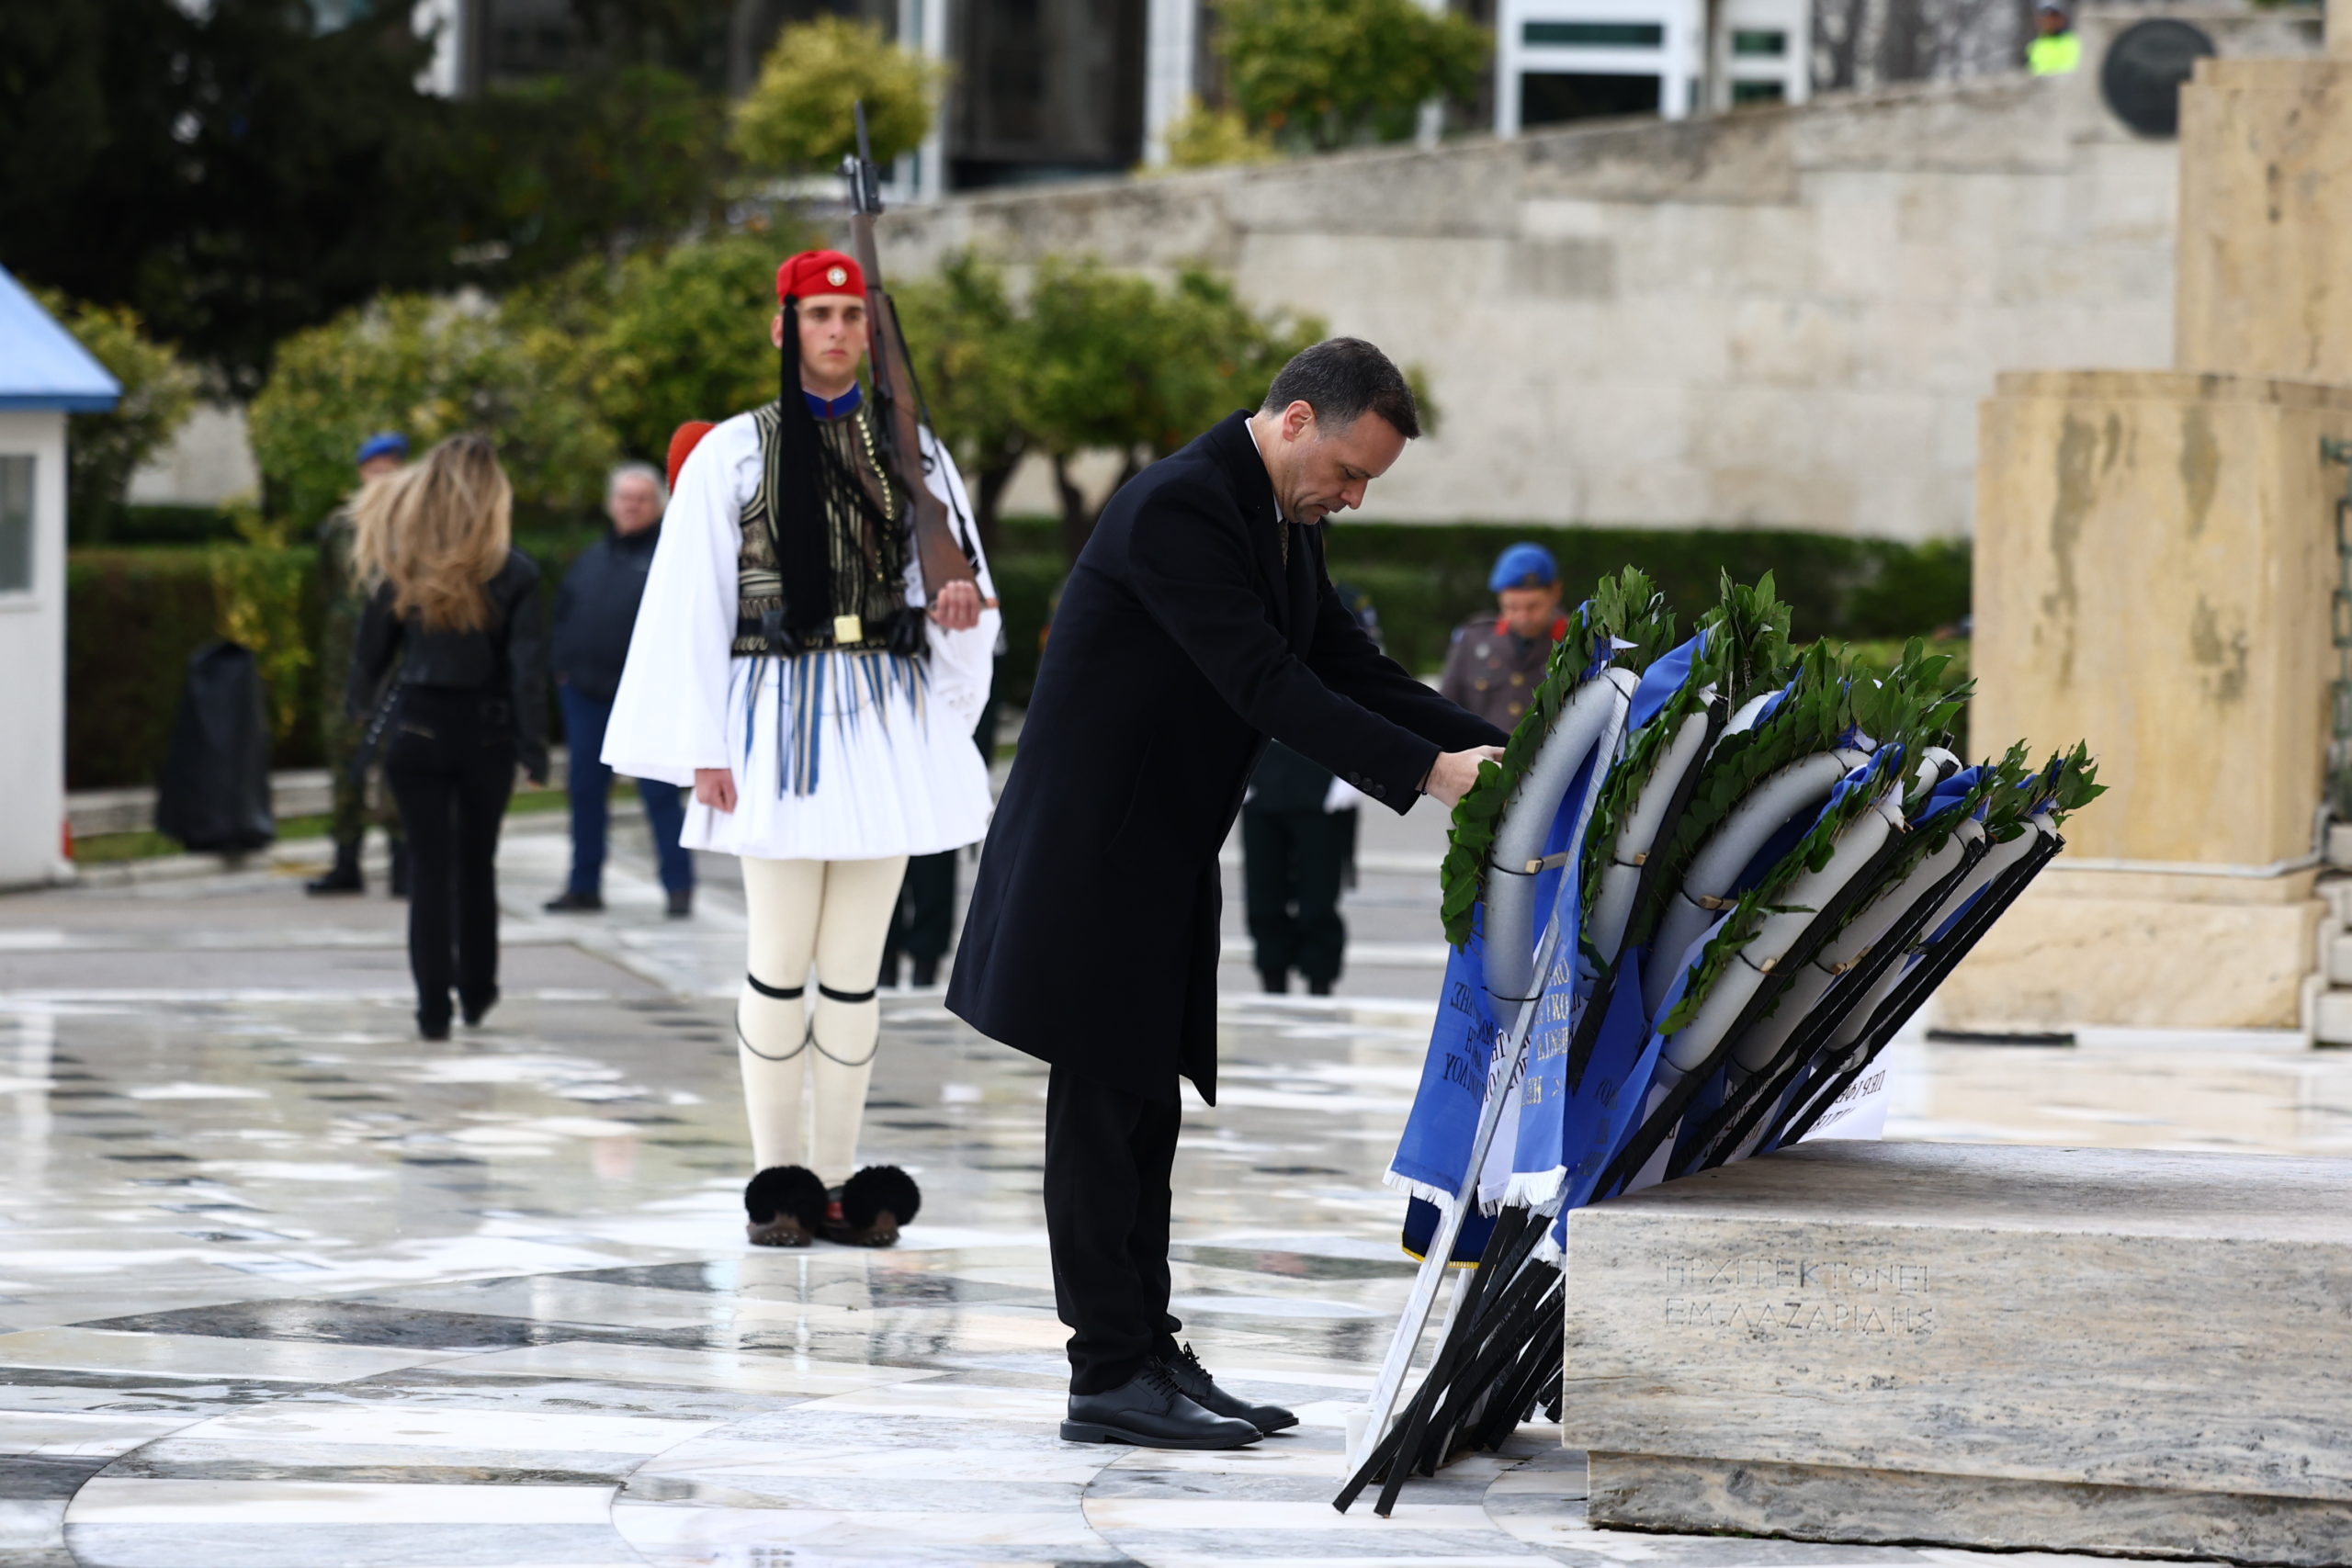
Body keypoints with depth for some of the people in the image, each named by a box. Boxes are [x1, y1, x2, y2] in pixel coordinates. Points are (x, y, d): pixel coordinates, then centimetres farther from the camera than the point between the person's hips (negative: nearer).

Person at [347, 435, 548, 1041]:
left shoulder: (401, 565, -3)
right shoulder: (513, 573, -8)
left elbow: (371, 649, 5)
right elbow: (526, 668, -10)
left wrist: (359, 704, 23)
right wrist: (534, 749, -6)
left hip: (416, 727, 0)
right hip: (486, 733, 0)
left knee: (429, 866, 4)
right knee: (477, 864, 17)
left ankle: (433, 1006, -2)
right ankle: (476, 992, 29)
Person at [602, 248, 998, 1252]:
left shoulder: (911, 452, 12)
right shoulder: (734, 452, 3)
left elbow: (958, 588, 15)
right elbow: (692, 605, 1)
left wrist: (956, 608, -11)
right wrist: (704, 749, -6)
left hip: (884, 716, 3)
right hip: (779, 715, -3)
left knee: (855, 963, 4)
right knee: (781, 961, -4)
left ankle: (837, 1178, 9)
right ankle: (778, 1180, 3)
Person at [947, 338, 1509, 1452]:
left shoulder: (1283, 525, 10)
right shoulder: (1180, 506, -21)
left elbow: (1351, 670, 10)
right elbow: (1267, 686, -27)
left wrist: (1486, 747, -4)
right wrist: (1427, 772, -29)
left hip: (1165, 858, 10)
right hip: (1095, 851, -10)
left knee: (1142, 1111, 11)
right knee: (1104, 1109, -5)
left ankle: (1148, 1355, 15)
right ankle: (1110, 1377, -3)